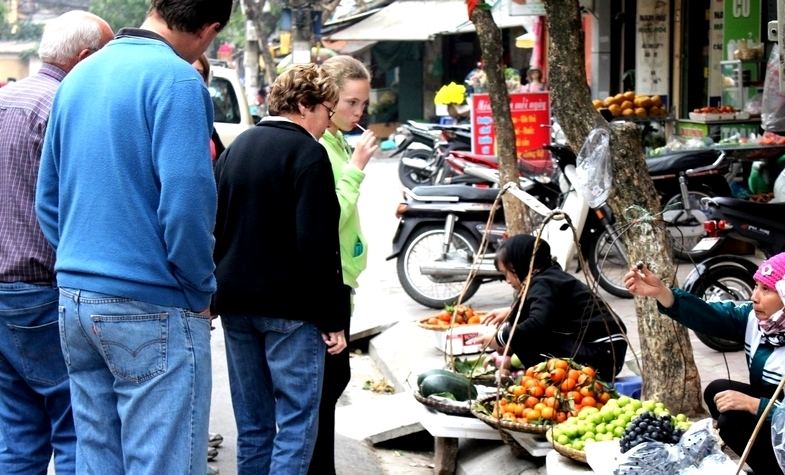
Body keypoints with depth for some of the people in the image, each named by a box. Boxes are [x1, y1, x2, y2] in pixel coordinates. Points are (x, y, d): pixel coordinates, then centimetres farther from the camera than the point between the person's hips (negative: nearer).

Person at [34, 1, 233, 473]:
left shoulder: (80, 76, 12)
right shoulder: (175, 79, -12)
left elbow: (48, 197, 15)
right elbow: (186, 199, -20)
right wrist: (200, 292, -8)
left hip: (75, 296, 8)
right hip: (150, 309, -8)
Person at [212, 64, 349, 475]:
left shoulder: (235, 148, 13)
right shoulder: (307, 153, -11)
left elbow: (215, 227, 16)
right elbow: (317, 244, -17)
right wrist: (331, 318, -13)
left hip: (236, 302, 8)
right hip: (289, 306, -7)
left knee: (252, 424, 13)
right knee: (296, 423, -3)